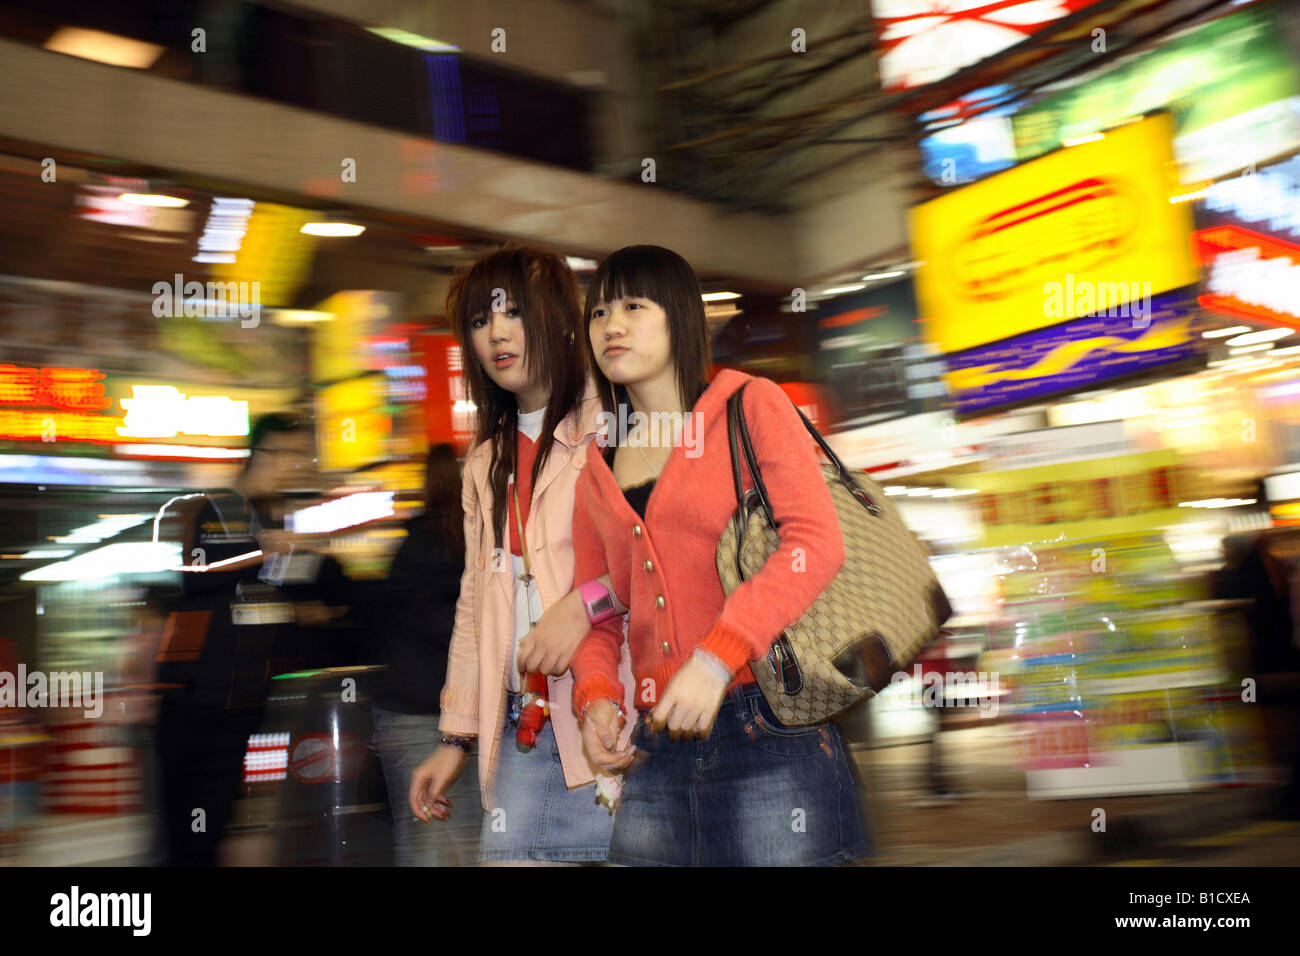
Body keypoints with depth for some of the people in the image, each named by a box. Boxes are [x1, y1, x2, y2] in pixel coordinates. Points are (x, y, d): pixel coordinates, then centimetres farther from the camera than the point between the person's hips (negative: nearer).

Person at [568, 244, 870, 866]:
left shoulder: (750, 406, 2)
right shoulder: (598, 470, 17)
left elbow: (816, 543, -11)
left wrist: (716, 657, -20)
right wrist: (596, 697, -1)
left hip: (771, 737, -5)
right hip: (656, 754, 5)